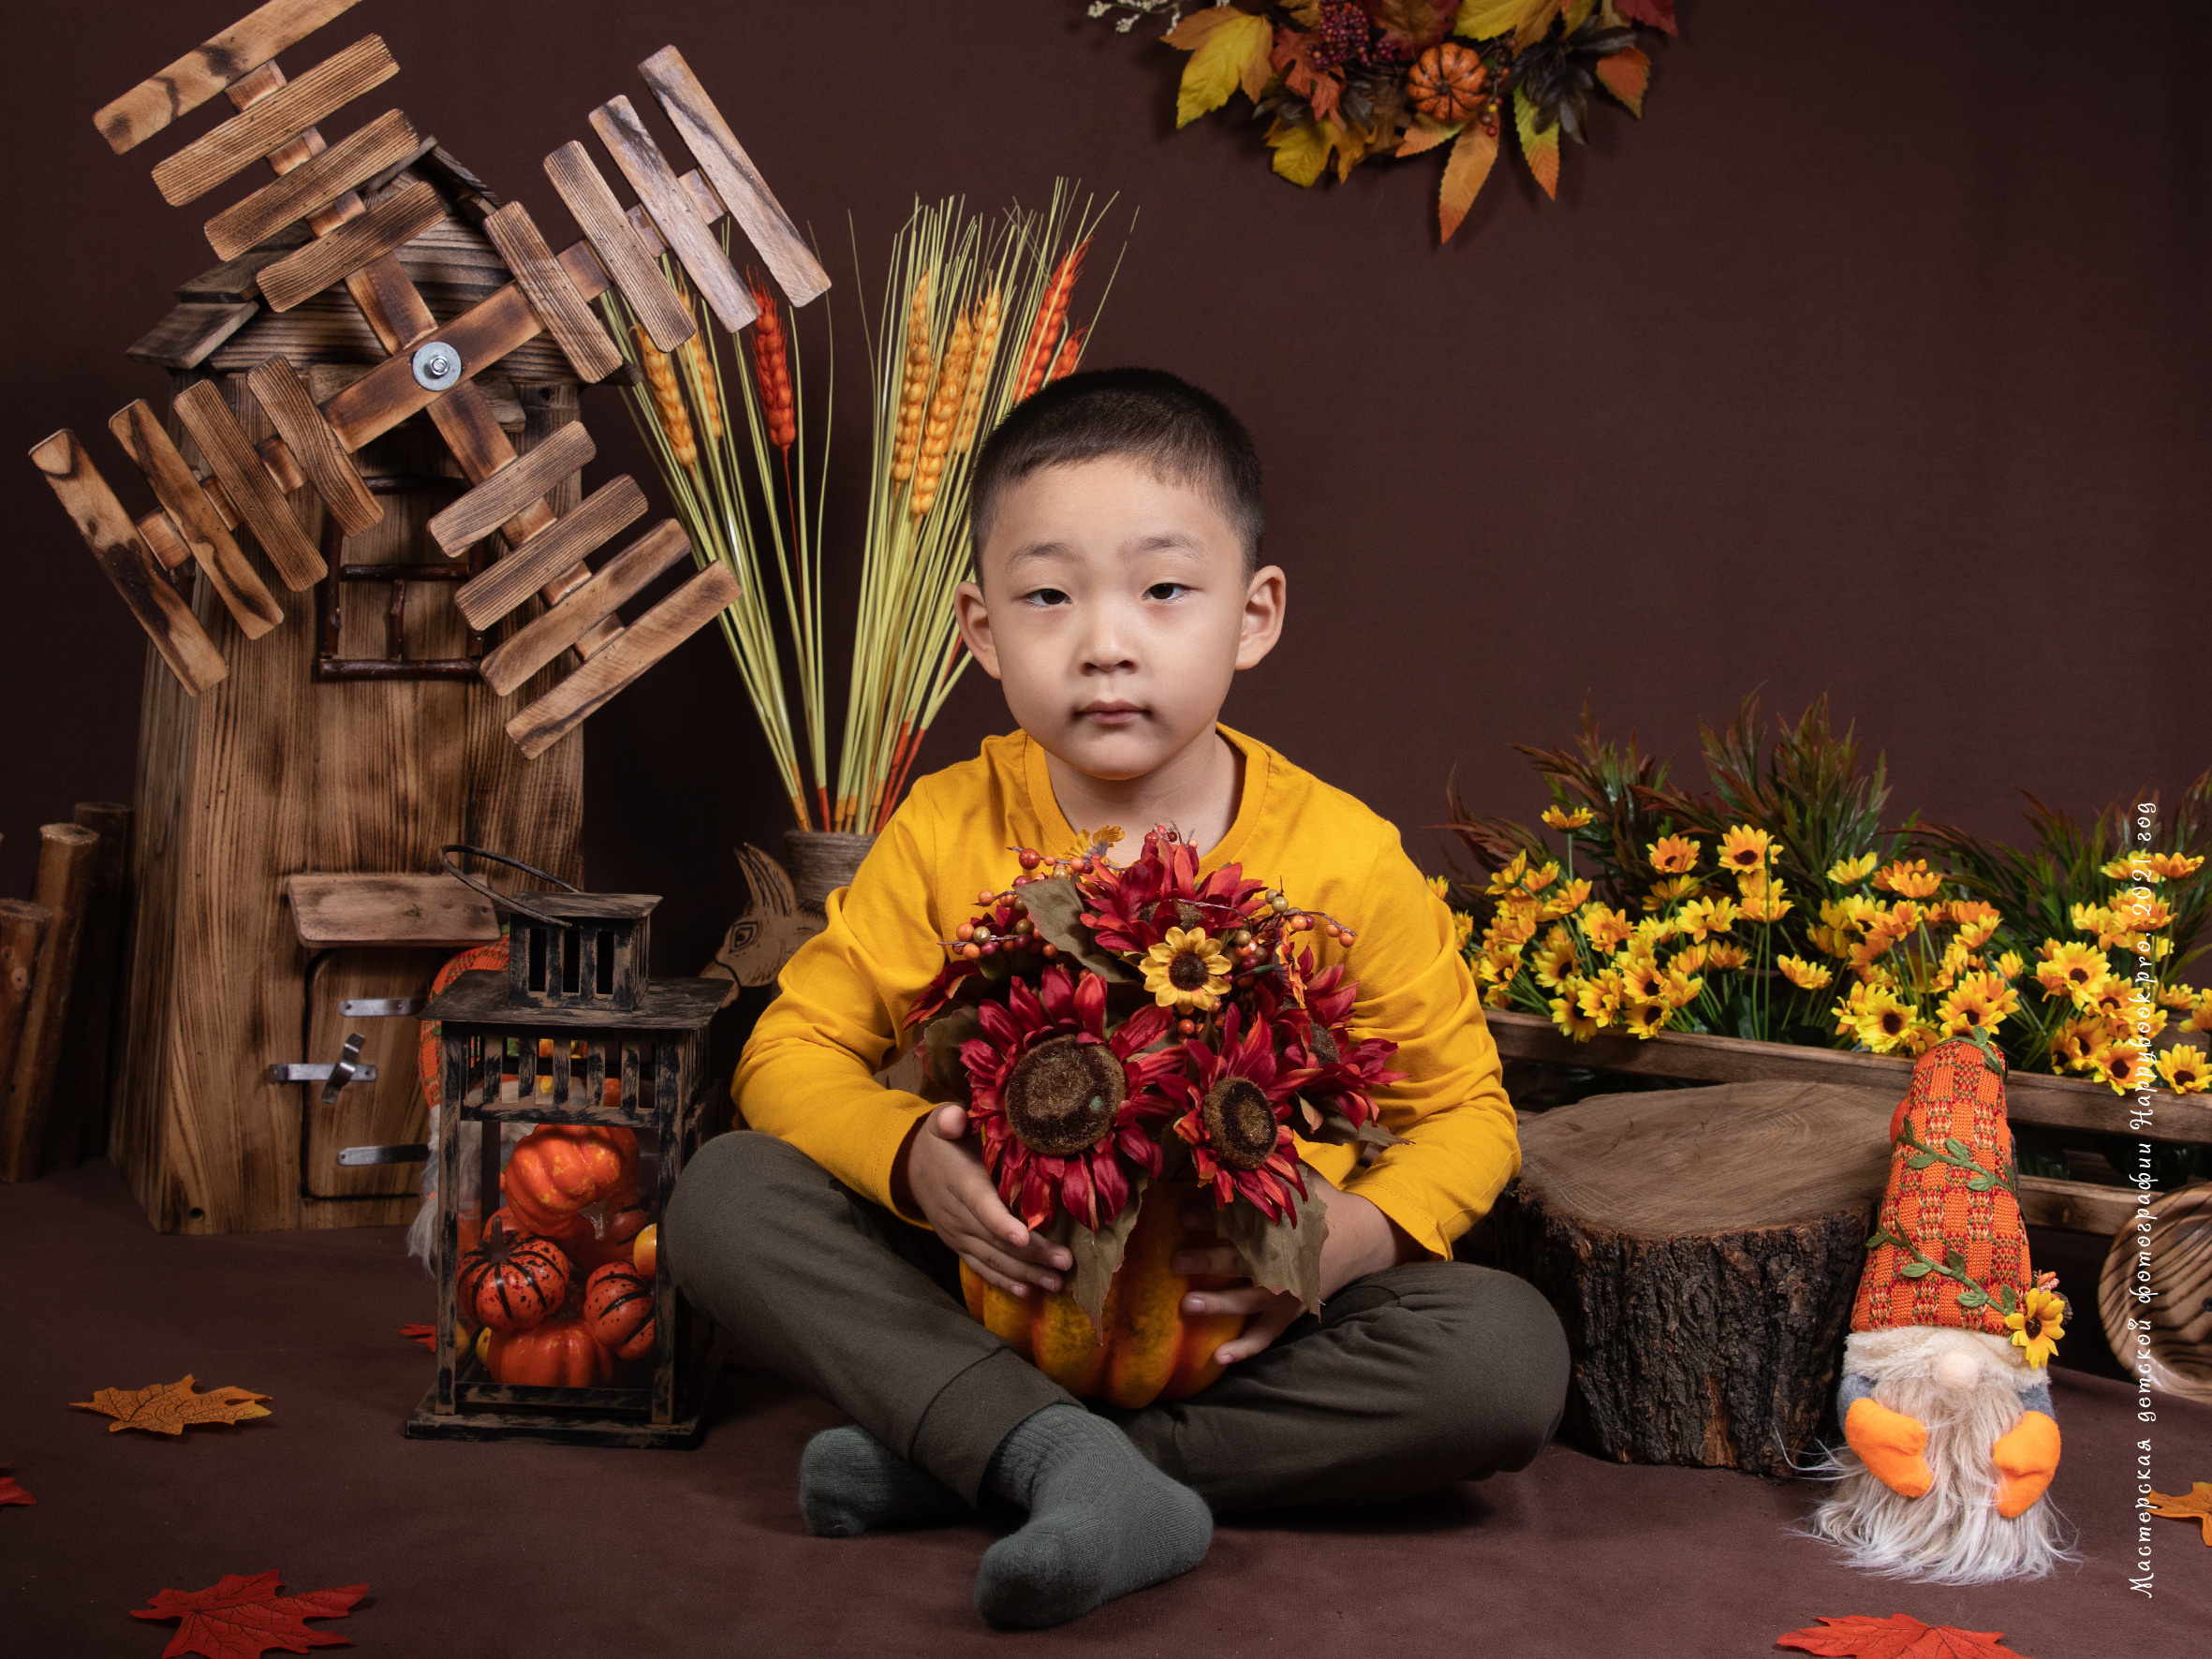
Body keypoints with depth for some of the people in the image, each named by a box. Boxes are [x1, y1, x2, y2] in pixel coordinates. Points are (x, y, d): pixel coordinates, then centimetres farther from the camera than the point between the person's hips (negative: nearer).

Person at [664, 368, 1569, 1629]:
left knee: (1512, 1356, -27)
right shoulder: (952, 831, -6)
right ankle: (1068, 1459, -32)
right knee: (725, 1195, -17)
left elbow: (1467, 1109, -1)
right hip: (997, 1298, 1)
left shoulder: (1344, 861, -10)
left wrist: (1365, 1229, -23)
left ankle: (962, 1463, -25)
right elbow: (795, 1049, -2)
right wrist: (910, 1161, -24)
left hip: (1247, 1325, 0)